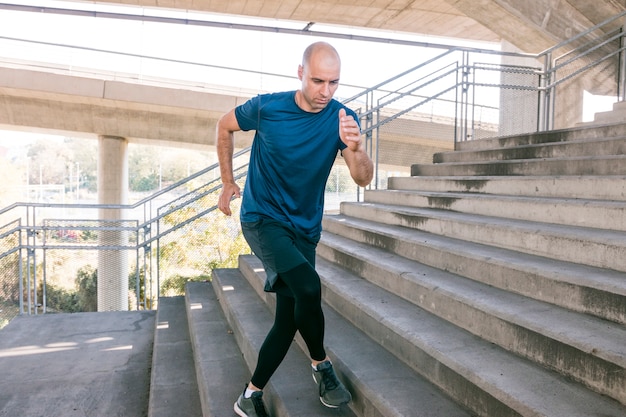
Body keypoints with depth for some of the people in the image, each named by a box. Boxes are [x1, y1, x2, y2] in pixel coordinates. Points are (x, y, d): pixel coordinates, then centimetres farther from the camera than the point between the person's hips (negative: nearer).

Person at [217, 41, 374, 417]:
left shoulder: (343, 118, -9)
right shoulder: (266, 108, -13)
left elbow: (363, 179, -18)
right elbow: (225, 126, 6)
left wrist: (357, 148, -39)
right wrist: (228, 182, 7)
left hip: (304, 228, 3)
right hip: (262, 218, -3)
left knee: (288, 319, 4)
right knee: (308, 286, -27)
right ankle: (321, 365, -1)